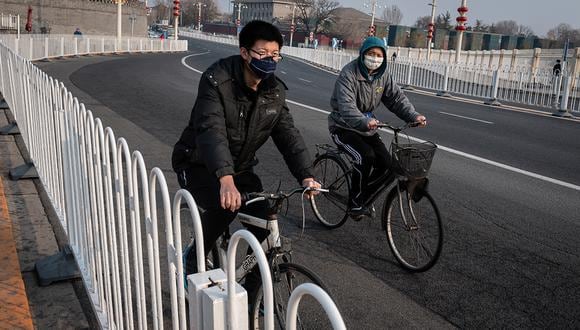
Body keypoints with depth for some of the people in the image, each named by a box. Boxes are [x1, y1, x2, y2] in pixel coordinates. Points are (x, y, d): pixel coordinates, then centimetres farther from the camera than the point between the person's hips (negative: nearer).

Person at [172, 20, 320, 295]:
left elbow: (288, 134, -9)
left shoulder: (275, 91, -5)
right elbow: (211, 131, -38)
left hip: (239, 167, 6)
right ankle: (192, 260, -2)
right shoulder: (216, 81, -24)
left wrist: (306, 176, -25)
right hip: (198, 165, -5)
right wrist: (225, 179, -54)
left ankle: (252, 289, 14)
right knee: (224, 207, -32)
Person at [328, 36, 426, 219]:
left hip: (367, 127, 7)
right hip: (343, 127, -7)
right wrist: (364, 122, -51)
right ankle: (355, 204, -13)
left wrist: (413, 115, -20)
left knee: (385, 161, -8)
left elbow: (397, 97, -2)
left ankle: (364, 192, 17)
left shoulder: (383, 75, 2)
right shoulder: (349, 74, -20)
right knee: (365, 156, -28)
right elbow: (346, 106, -33)